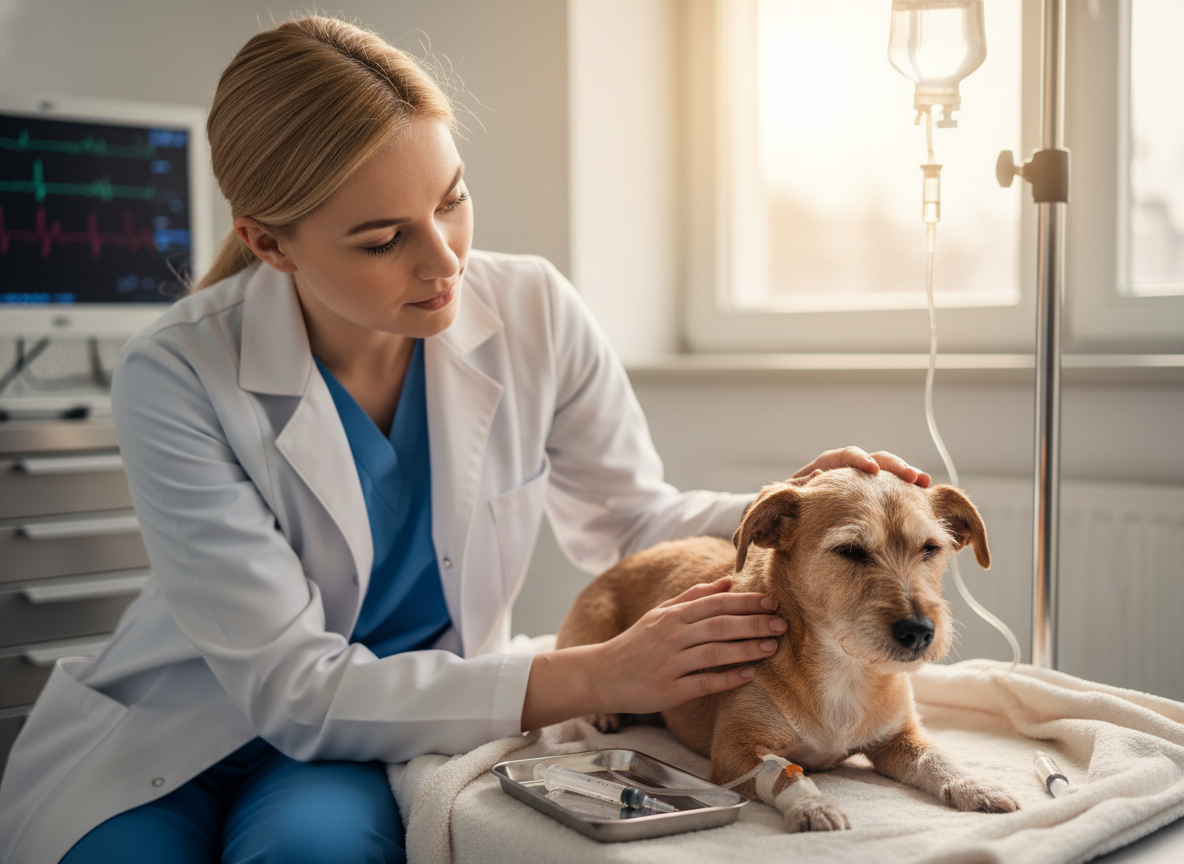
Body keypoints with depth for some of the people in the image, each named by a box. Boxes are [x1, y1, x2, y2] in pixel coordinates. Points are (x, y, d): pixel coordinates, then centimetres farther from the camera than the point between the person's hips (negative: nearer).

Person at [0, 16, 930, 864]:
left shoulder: (533, 314, -12)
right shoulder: (177, 379, -23)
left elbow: (629, 521, 3)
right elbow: (293, 687, -24)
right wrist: (598, 677, -30)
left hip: (397, 721, 1)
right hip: (183, 731, -1)